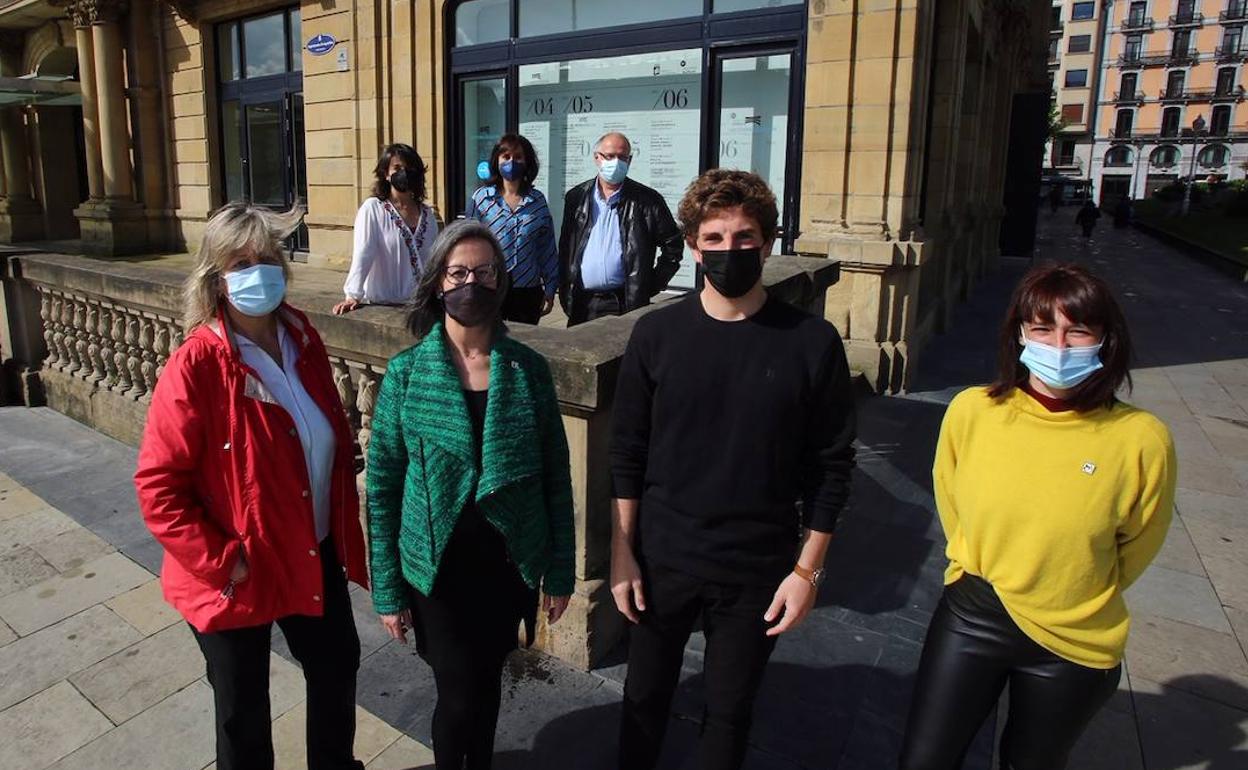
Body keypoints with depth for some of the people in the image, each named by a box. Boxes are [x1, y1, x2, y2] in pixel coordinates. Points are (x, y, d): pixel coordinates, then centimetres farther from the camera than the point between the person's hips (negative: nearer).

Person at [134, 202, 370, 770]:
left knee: (337, 665, 24)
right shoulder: (196, 365, -21)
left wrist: (344, 530, 5)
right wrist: (222, 561, -19)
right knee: (243, 707, 17)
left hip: (316, 555, 6)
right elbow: (157, 488, -19)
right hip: (237, 574, -5)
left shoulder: (304, 340, -3)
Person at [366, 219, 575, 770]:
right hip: (438, 569, -1)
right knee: (460, 697, 5)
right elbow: (382, 485, -5)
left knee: (487, 683, 19)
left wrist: (559, 573, 1)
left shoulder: (528, 369, -5)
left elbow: (556, 476, -1)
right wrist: (387, 589, -4)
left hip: (509, 564, 2)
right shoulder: (406, 371, -9)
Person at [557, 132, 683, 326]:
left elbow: (673, 245, 5)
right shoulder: (576, 197, 9)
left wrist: (652, 286, 0)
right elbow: (565, 249, 14)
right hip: (581, 304, 3)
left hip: (625, 304, -3)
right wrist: (564, 295, 8)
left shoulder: (647, 200, 0)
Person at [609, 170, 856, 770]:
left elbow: (830, 467, -4)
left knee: (729, 713, 16)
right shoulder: (657, 333, -7)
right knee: (644, 698, 19)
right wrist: (621, 551, -1)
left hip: (758, 570, -1)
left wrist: (807, 569, -5)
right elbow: (628, 453, -1)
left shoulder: (811, 342, -10)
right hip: (661, 560, 1)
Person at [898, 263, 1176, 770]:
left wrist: (1073, 598, 10)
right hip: (970, 619, 1)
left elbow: (1136, 545, -1)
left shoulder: (1141, 439, -19)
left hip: (1074, 644, -1)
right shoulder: (972, 411, -15)